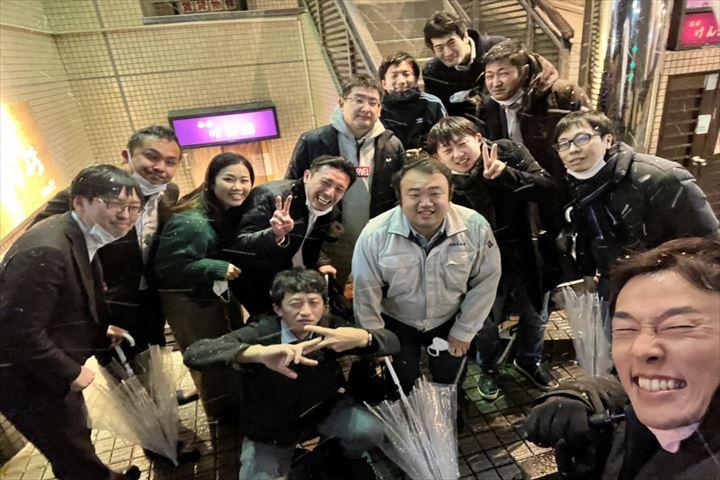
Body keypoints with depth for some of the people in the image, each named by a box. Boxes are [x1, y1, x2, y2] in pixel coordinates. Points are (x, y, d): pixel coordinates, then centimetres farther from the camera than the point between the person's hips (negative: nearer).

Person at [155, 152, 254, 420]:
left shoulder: (232, 210, -2)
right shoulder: (190, 222, -29)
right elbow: (167, 267, -27)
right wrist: (219, 269, -26)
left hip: (221, 294, 8)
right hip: (190, 303, -8)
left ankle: (239, 408, 43)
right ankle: (226, 420, 32)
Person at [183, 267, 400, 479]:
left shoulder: (329, 328, -18)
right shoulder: (261, 333, -26)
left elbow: (392, 341, -19)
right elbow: (193, 353, -39)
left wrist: (361, 337, -43)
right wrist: (259, 352, -57)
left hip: (322, 410, 1)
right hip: (270, 431, -1)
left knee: (371, 431, -19)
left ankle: (344, 459, 15)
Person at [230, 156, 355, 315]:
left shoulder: (330, 212, -6)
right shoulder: (272, 197, -28)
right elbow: (237, 245, -35)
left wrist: (322, 263, -10)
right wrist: (275, 235, -52)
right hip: (252, 281, -6)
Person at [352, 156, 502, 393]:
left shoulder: (476, 228, -25)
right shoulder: (375, 235, -29)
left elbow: (485, 282, -10)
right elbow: (365, 295, -17)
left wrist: (464, 331, -3)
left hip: (449, 320, 2)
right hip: (396, 323, -1)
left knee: (447, 383, 23)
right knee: (402, 389, 11)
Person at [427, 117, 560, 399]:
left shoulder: (508, 152, -13)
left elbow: (547, 187, -22)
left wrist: (504, 173, -35)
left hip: (525, 255, 2)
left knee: (535, 318, 22)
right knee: (485, 323, 14)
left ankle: (529, 362, 52)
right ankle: (488, 368, 45)